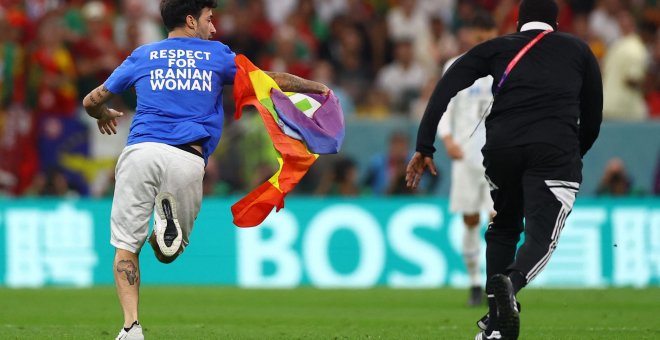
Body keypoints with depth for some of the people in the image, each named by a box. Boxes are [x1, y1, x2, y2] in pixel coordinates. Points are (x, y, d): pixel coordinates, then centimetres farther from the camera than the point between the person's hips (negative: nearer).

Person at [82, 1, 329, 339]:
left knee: (126, 247, 6)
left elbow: (92, 101, 25)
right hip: (187, 160, 0)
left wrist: (103, 115, 49)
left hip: (141, 150, 0)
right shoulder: (217, 55, 18)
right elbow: (274, 81, 26)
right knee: (167, 253, 13)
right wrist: (317, 88, 44)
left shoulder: (142, 56, 19)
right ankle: (169, 215, -23)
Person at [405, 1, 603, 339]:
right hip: (556, 151, -2)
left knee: (503, 228, 23)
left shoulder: (497, 47, 21)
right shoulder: (578, 50, 23)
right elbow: (593, 117, 24)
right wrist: (576, 154, 41)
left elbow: (447, 88, 8)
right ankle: (511, 282, -35)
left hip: (501, 146, 2)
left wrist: (424, 148, 7)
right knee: (541, 236, -2)